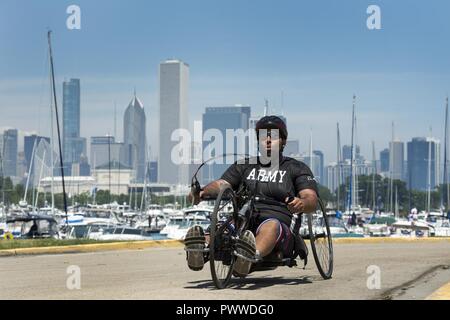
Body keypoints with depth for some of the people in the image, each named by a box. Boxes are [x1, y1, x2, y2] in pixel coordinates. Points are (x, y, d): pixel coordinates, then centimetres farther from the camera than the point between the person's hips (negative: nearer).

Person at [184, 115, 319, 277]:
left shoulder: (296, 168, 15)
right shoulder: (244, 166, 26)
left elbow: (312, 199, 0)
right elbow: (221, 184, 12)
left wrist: (302, 203, -26)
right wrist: (203, 192, -12)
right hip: (244, 225, 3)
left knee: (271, 225, -37)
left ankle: (252, 255, -67)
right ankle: (203, 249, -60)